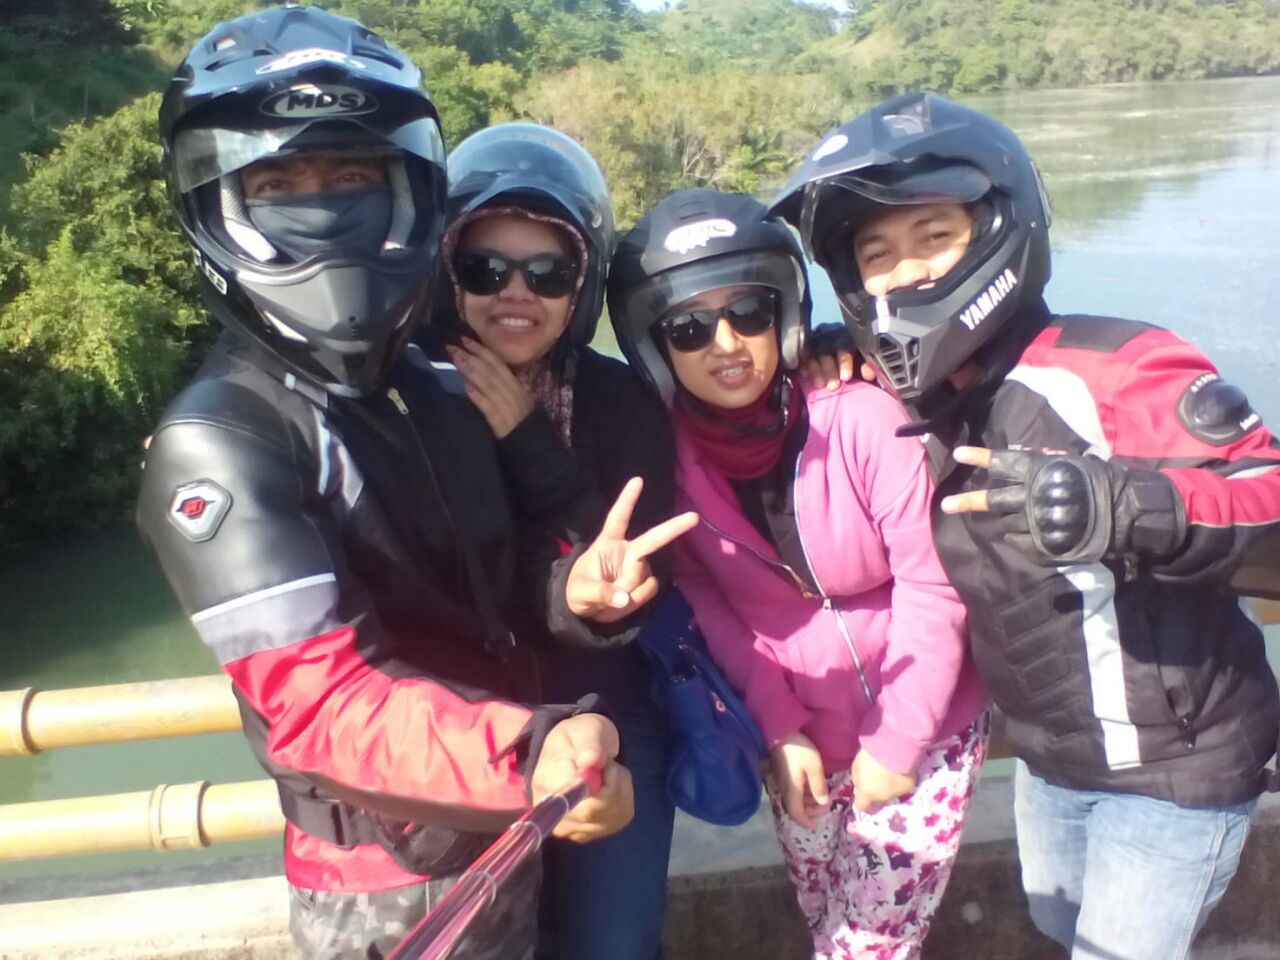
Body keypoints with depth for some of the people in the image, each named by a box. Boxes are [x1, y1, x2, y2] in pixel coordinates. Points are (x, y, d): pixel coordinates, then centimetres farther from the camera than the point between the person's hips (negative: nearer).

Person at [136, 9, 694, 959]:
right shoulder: (217, 442, -21)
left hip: (508, 835, 7)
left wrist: (569, 586, -13)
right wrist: (524, 755, -46)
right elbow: (316, 697, -30)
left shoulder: (434, 389, 1)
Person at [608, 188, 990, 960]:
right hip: (799, 737, 3)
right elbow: (709, 605, -5)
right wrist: (780, 730, -9)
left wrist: (897, 742, -12)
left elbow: (932, 588, -17)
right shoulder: (668, 455, -12)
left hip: (921, 726, -2)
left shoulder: (862, 417, -22)